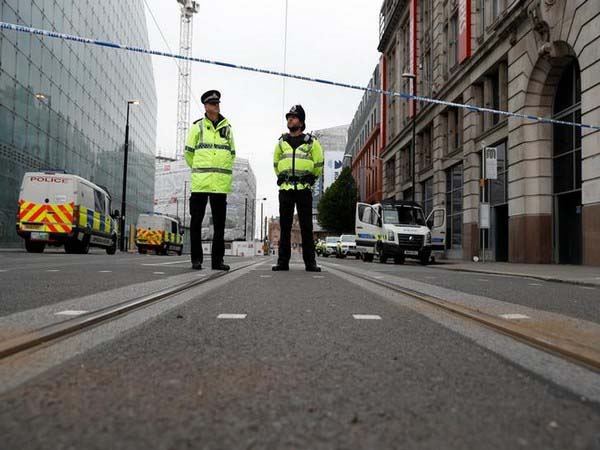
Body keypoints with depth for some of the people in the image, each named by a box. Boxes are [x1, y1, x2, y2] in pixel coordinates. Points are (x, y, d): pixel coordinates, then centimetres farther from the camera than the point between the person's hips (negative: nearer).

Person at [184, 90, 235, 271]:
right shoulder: (197, 126, 6)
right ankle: (196, 259, 7)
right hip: (200, 181, -2)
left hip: (221, 182, 3)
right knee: (196, 221, -1)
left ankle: (217, 259, 11)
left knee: (219, 223, 4)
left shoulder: (227, 128, 14)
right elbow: (188, 152, 9)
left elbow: (232, 154, 20)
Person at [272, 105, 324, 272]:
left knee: (306, 227, -2)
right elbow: (276, 163, 25)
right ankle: (283, 261, 7)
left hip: (304, 189, -2)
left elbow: (319, 164, 11)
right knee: (285, 227, 3)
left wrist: (311, 179, 11)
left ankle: (310, 262, 2)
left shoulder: (311, 142, 7)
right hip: (285, 189, 3)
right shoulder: (281, 142, 15)